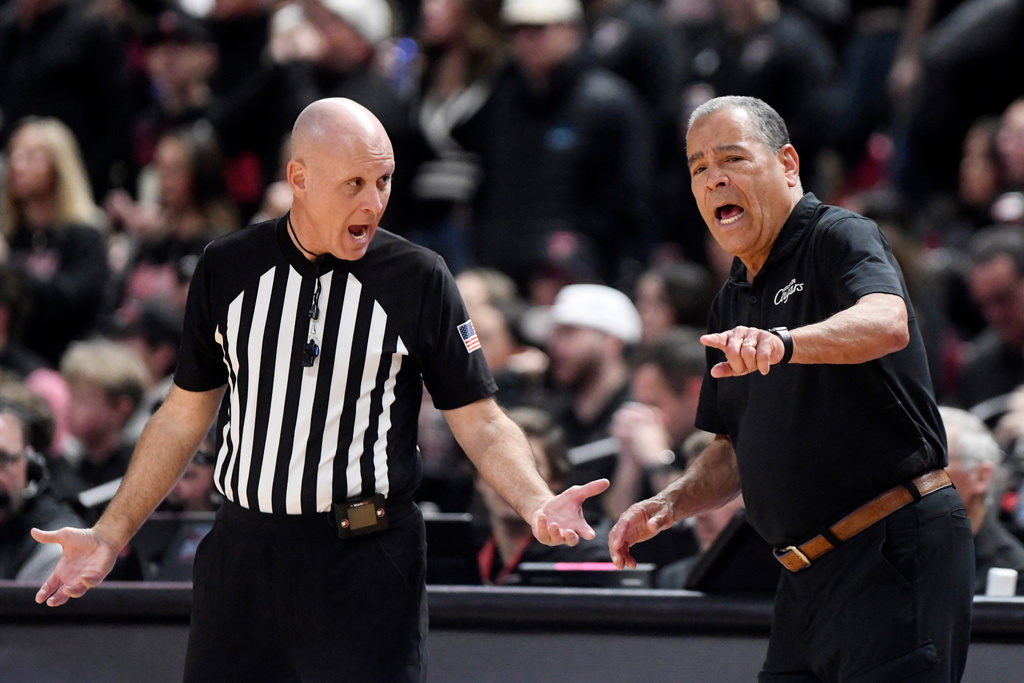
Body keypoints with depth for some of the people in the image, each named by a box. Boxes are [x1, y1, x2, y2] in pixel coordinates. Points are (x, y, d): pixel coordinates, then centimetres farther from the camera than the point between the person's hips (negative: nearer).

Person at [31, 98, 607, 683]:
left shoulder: (419, 278, -2)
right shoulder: (228, 268, 6)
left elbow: (482, 422, -2)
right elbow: (185, 416, 14)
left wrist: (539, 504, -21)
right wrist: (109, 536, 11)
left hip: (366, 562, -3)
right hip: (243, 552, 3)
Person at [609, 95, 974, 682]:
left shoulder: (839, 237, -6)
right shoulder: (733, 302, 20)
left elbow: (887, 322, -29)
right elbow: (736, 453, 25)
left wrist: (783, 343, -46)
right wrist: (671, 504, 5)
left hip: (897, 552, -8)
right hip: (808, 580, 8)